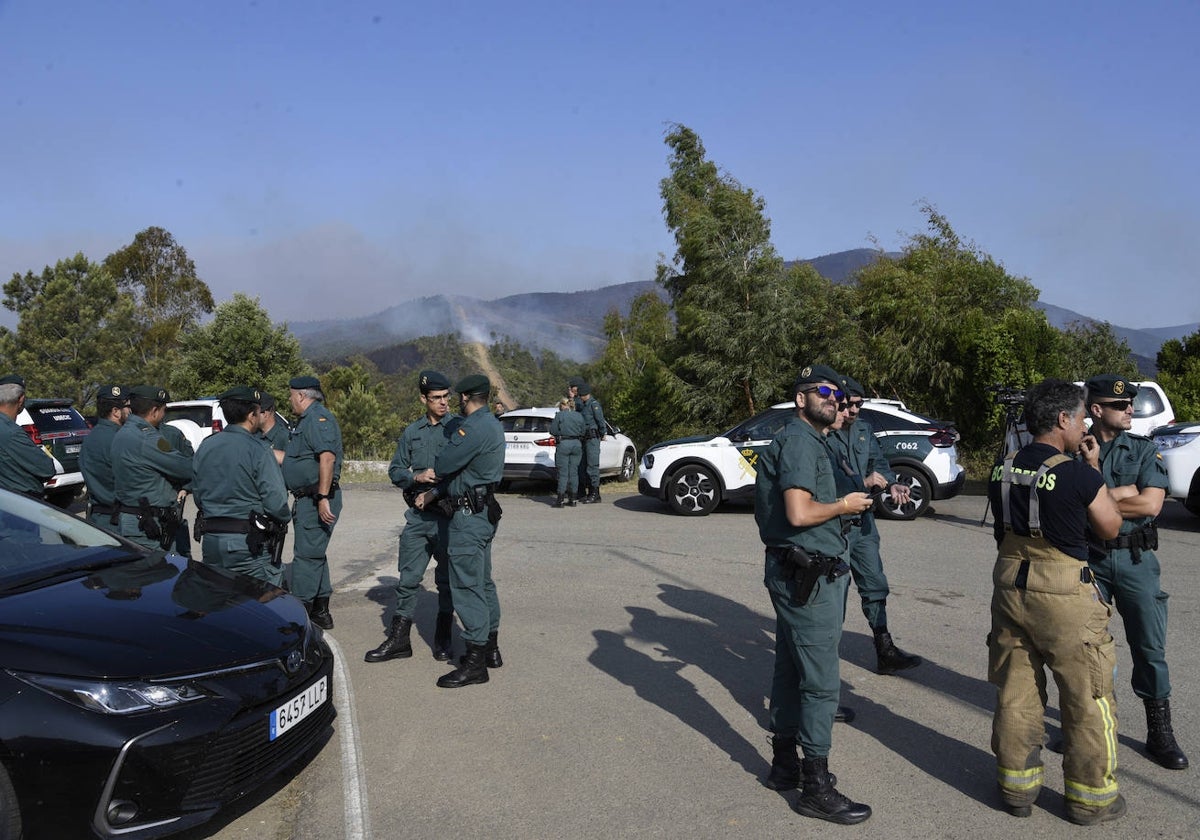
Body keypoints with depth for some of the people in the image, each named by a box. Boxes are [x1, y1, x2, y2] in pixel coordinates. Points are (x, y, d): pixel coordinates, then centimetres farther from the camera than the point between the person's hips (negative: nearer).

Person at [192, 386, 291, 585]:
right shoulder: (258, 449, -14)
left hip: (211, 539, 6)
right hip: (249, 542, -6)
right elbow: (275, 500, -17)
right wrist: (284, 520, 3)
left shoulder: (205, 447, 6)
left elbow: (197, 493, 13)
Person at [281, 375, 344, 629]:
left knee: (307, 555, -7)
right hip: (308, 500, 11)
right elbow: (294, 458, 26)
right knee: (314, 555, 15)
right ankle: (321, 612, 24)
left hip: (316, 499, -11)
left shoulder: (318, 418, -14)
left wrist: (323, 497, -29)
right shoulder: (307, 419, 20)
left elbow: (327, 457, -25)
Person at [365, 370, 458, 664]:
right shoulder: (411, 432, 9)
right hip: (418, 516, 3)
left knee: (446, 580, 8)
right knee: (408, 578, 6)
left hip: (448, 515, -3)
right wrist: (417, 477, -9)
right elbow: (395, 470, 11)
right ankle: (399, 639, 15)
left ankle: (443, 640, 22)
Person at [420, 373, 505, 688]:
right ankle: (490, 647, 28)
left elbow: (443, 465, -19)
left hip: (469, 515, -11)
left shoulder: (474, 428, -19)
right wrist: (434, 493, 8)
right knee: (483, 582, 18)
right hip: (484, 512, 11)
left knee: (467, 585, -6)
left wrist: (436, 468, 5)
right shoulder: (492, 424, 13)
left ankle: (476, 661, -3)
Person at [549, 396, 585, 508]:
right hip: (577, 444, 4)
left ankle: (560, 500, -2)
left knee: (563, 473, -2)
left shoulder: (559, 415, -5)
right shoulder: (579, 416, 7)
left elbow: (553, 431, -5)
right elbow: (582, 432, 8)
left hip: (563, 444, -4)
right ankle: (572, 500, 11)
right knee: (574, 472, 8)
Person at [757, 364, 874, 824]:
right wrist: (844, 504, -10)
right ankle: (816, 787, 5)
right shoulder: (800, 441, -15)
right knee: (821, 681, -4)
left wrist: (839, 505, 11)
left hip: (796, 574, 11)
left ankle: (784, 764, 29)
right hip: (808, 576, -11)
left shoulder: (806, 440, 17)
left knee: (791, 671, 17)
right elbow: (799, 513, -25)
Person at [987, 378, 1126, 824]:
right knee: (1088, 699, 11)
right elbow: (1110, 527, 0)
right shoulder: (1079, 474, -16)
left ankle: (1016, 787, 25)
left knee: (1015, 692, 15)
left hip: (1011, 586, 6)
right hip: (1064, 595, -5)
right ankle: (1091, 797, 22)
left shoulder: (1002, 469, 0)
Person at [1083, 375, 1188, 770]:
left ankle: (1159, 733, 18)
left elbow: (1151, 503, -11)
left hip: (1135, 558, 1)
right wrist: (1123, 493, -15)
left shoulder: (1144, 450, 2)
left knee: (1150, 647, 5)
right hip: (1089, 559, 0)